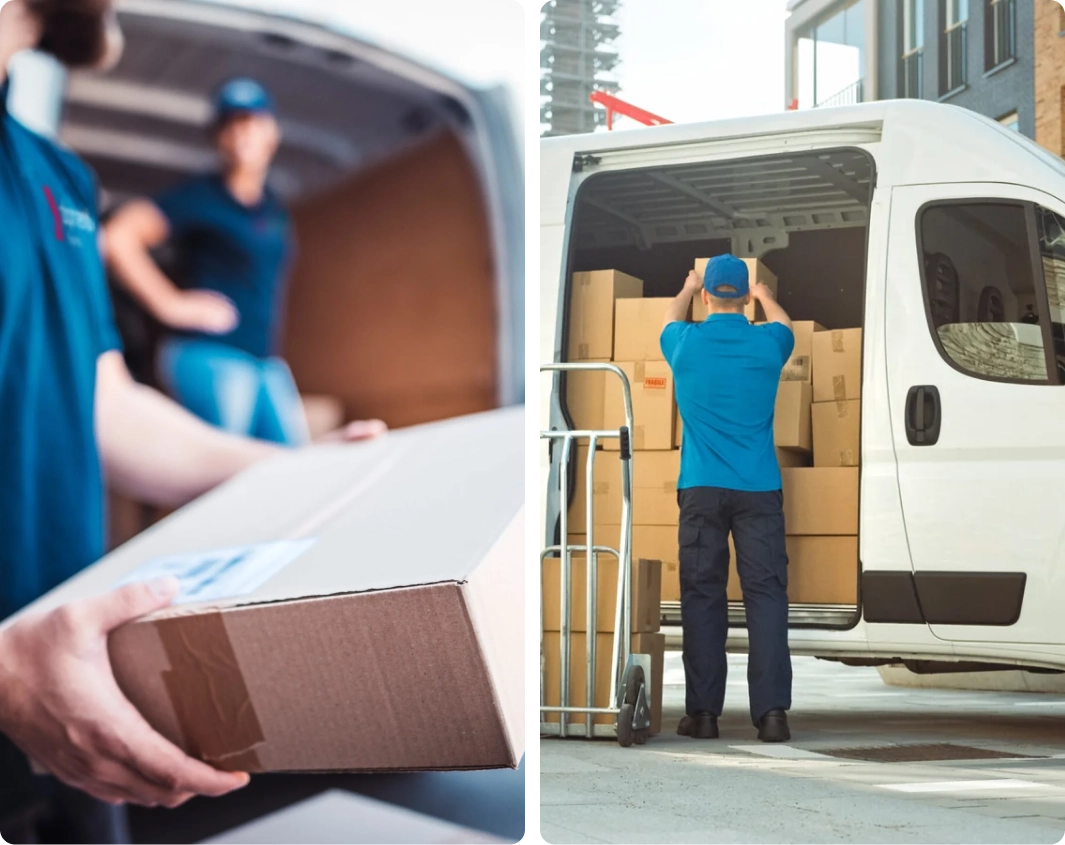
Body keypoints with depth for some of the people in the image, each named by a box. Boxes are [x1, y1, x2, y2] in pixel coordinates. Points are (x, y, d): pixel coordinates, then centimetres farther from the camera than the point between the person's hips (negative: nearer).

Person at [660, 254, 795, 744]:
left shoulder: (686, 344, 2)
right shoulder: (766, 345, 2)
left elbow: (671, 320, 28)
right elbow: (783, 324, 29)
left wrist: (688, 289, 49)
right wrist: (764, 296, 50)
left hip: (701, 490, 0)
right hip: (759, 489, 0)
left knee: (702, 597, 4)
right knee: (766, 594, -2)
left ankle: (703, 712, 4)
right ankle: (771, 711, -9)